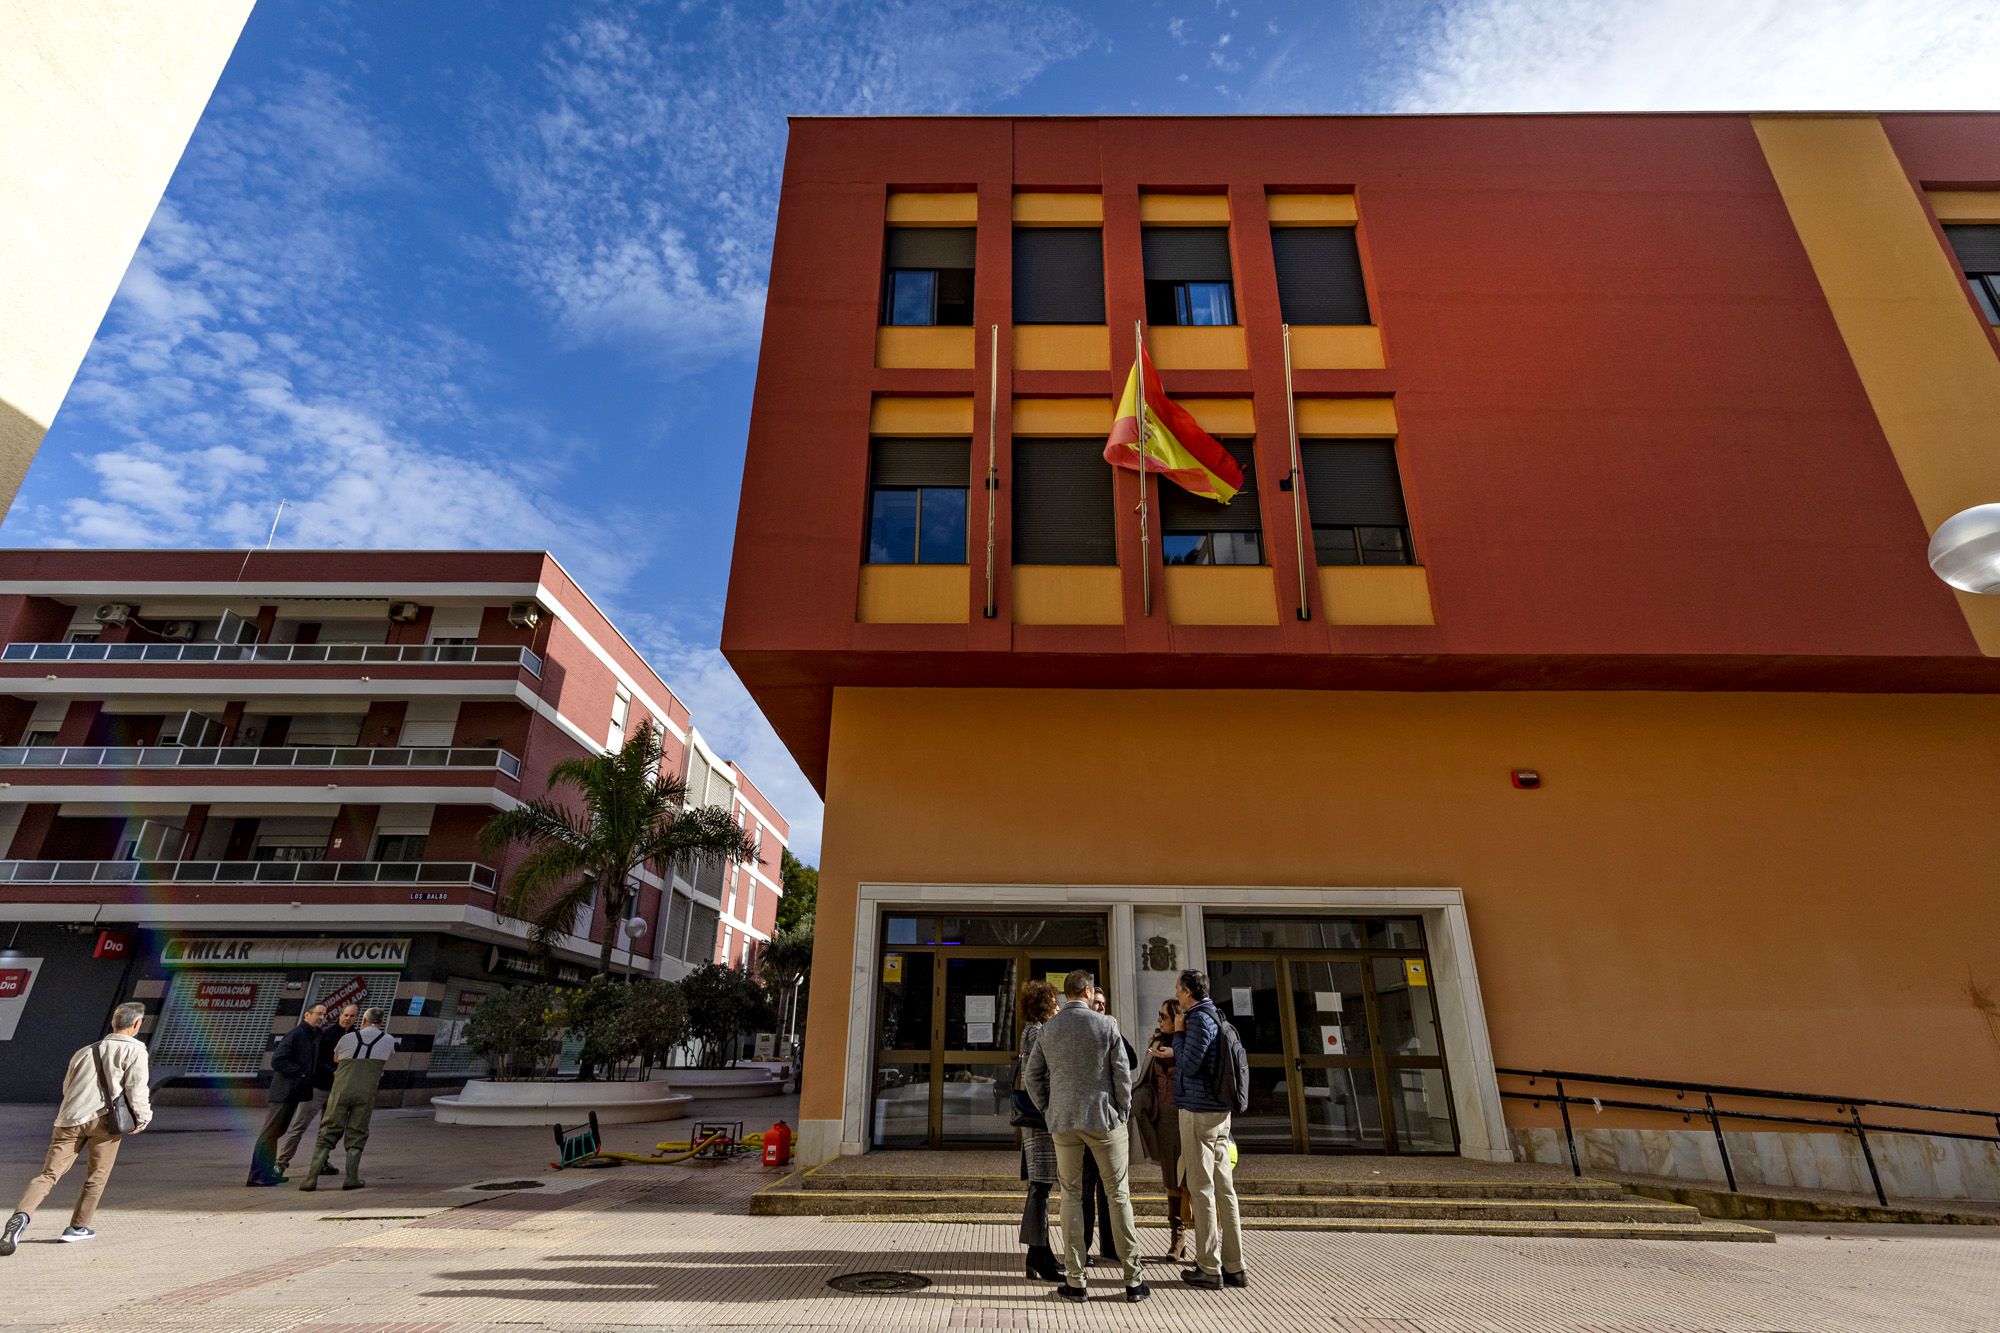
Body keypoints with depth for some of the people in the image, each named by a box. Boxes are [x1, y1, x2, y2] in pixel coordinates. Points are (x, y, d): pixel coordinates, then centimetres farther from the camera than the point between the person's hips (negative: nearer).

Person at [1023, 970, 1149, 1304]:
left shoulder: (1047, 1029, 2)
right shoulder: (1106, 1025, -7)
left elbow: (1033, 1076, 5)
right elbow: (1122, 1074, -6)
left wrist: (1047, 1111, 13)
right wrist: (1123, 1112, 6)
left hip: (1063, 1122, 2)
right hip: (1103, 1119, -2)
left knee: (1071, 1197, 10)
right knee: (1118, 1195, 7)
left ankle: (1075, 1282, 11)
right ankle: (1133, 1280, 12)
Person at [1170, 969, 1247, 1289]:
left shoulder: (1199, 1020, -15)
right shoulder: (1216, 1017, 14)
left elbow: (1188, 1066, -17)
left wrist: (1178, 1034, -7)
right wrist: (1172, 1052, 21)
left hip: (1198, 1112, -9)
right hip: (1218, 1111, 9)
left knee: (1202, 1189, -2)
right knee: (1223, 1188, 10)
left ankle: (1209, 1268, 4)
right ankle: (1234, 1266, 16)